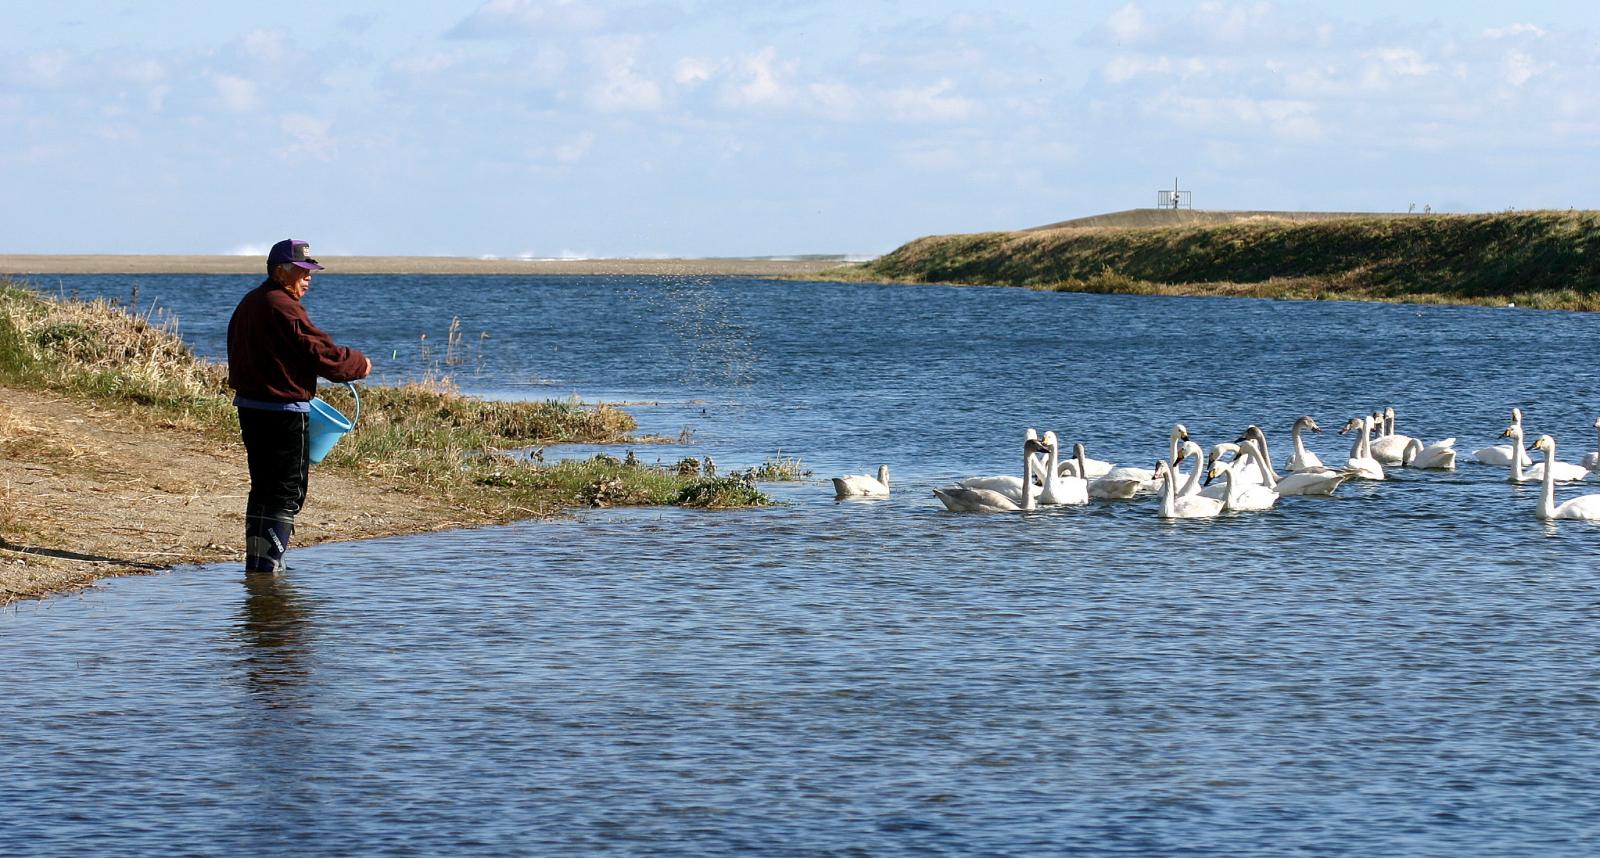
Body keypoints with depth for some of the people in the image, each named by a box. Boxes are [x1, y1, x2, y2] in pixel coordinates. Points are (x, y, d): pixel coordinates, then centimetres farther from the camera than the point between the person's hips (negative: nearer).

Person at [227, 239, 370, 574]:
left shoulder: (248, 304, 15)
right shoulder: (284, 307, -16)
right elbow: (321, 352, -18)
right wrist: (359, 363, -2)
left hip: (249, 406, 9)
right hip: (284, 411, -9)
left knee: (262, 487, 16)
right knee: (287, 490, -4)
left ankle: (256, 560, 19)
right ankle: (269, 562, -8)